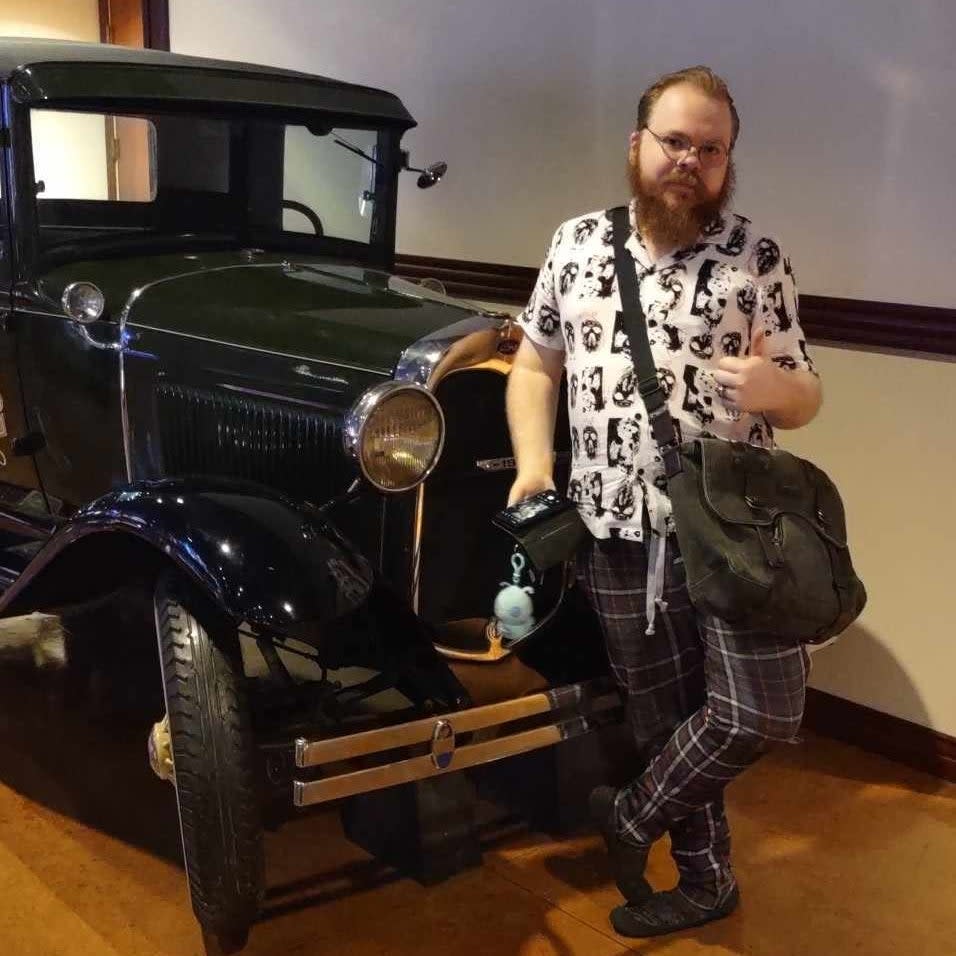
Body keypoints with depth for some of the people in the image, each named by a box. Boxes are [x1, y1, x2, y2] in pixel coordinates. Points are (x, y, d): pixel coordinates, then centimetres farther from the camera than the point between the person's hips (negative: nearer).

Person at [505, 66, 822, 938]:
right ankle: (704, 879, 34)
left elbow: (804, 400, 2)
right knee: (661, 717, 12)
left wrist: (775, 387, -22)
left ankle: (630, 815, 16)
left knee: (761, 711, -11)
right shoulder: (577, 244, 6)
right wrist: (534, 463, -3)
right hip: (616, 534, 2)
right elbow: (535, 366, 12)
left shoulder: (760, 259, -1)